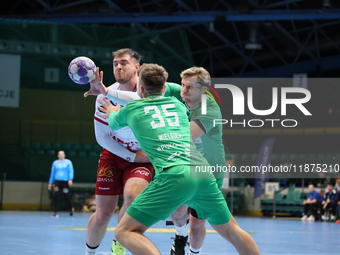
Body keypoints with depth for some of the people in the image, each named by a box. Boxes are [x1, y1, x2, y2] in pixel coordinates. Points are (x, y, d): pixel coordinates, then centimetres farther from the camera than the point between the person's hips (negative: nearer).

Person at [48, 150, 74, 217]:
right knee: (55, 195, -12)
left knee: (66, 196, 2)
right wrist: (50, 182, 15)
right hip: (57, 181, 2)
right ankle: (55, 212, -8)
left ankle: (71, 208, 28)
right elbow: (52, 173, 17)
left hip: (65, 182, -2)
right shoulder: (55, 163, 12)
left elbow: (71, 171, -2)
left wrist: (70, 179, -16)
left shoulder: (68, 162, 5)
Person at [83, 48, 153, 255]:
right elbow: (102, 136, -2)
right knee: (103, 214, -1)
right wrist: (131, 156, -9)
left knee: (133, 195, -30)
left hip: (143, 157, -2)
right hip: (113, 155, 2)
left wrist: (105, 92, -50)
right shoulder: (105, 97, -8)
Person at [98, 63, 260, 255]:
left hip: (173, 176, -5)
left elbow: (114, 123, 42)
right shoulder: (178, 104, 26)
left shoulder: (132, 108, 18)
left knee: (125, 232, -2)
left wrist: (112, 113, 64)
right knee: (230, 230, 23)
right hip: (203, 172, 5)